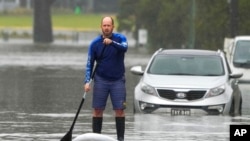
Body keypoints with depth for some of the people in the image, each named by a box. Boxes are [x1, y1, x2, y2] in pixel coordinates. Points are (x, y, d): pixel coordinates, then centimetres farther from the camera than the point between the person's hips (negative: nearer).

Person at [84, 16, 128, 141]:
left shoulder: (120, 38, -4)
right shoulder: (95, 43, -2)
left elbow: (124, 48, -26)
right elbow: (90, 64, 0)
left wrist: (112, 42, -43)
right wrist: (87, 81, -11)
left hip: (118, 80, -1)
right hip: (101, 79, 1)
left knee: (119, 110, -4)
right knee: (97, 110, -1)